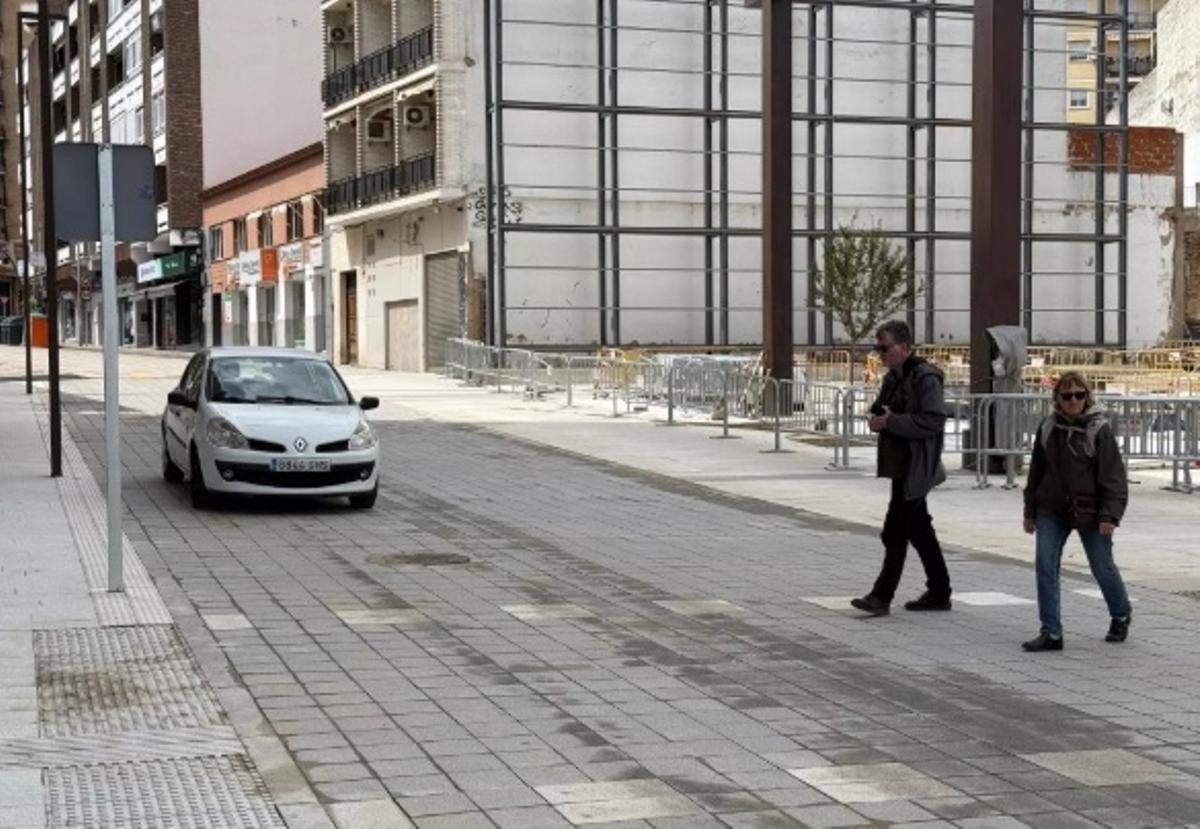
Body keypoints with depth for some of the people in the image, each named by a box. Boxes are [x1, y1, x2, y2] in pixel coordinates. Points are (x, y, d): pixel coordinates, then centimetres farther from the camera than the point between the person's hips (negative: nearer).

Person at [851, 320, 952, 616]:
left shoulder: (925, 378, -15)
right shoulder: (893, 377, 14)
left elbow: (933, 422, -22)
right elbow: (881, 411, 26)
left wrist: (890, 421, -22)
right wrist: (877, 419, 3)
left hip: (915, 468, -10)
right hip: (900, 466, 10)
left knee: (895, 532, -8)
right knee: (919, 529, 14)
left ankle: (882, 596, -4)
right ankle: (939, 592, 23)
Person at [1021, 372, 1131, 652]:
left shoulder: (1099, 429, -9)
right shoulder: (1048, 428, 3)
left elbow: (1113, 475, -10)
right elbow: (1036, 471, 12)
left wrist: (1109, 515, -16)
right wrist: (1030, 511, 12)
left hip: (1089, 510, -3)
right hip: (1051, 510, 4)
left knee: (1102, 567, 9)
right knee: (1044, 565, -9)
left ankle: (1121, 615, 38)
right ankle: (1051, 633, -5)